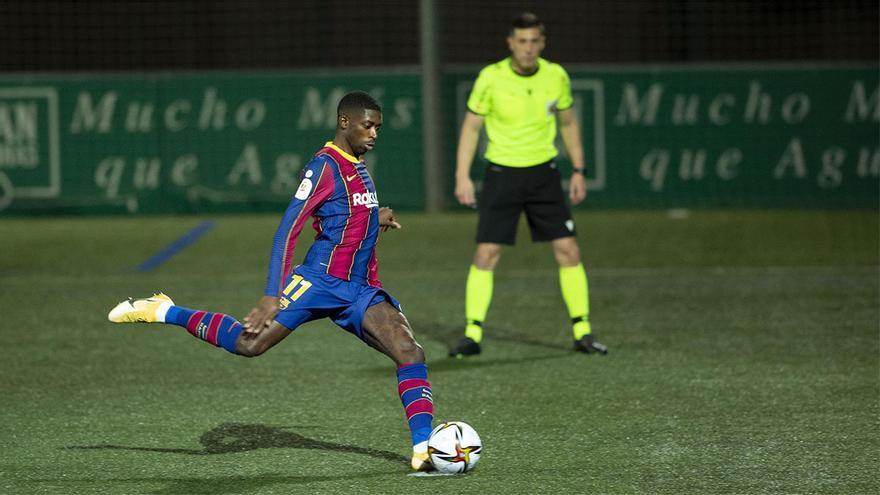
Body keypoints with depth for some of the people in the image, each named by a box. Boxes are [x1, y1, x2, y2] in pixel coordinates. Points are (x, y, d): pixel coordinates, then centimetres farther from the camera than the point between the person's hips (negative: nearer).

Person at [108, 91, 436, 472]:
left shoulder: (358, 168, 17)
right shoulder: (324, 166, -10)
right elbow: (287, 230, -17)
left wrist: (375, 221, 19)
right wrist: (271, 296, -24)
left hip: (358, 290, 7)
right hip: (318, 281, -7)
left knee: (410, 352, -11)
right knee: (248, 343, -14)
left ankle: (423, 448, -13)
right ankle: (163, 312, 7)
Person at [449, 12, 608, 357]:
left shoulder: (556, 76, -4)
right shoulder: (491, 78, -11)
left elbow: (568, 123, 11)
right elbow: (471, 126, -1)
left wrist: (578, 170, 7)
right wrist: (462, 177, -7)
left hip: (543, 173, 2)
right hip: (501, 174, -2)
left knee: (568, 250, -3)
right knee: (486, 254, -7)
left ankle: (582, 333, 6)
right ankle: (472, 335, 0)